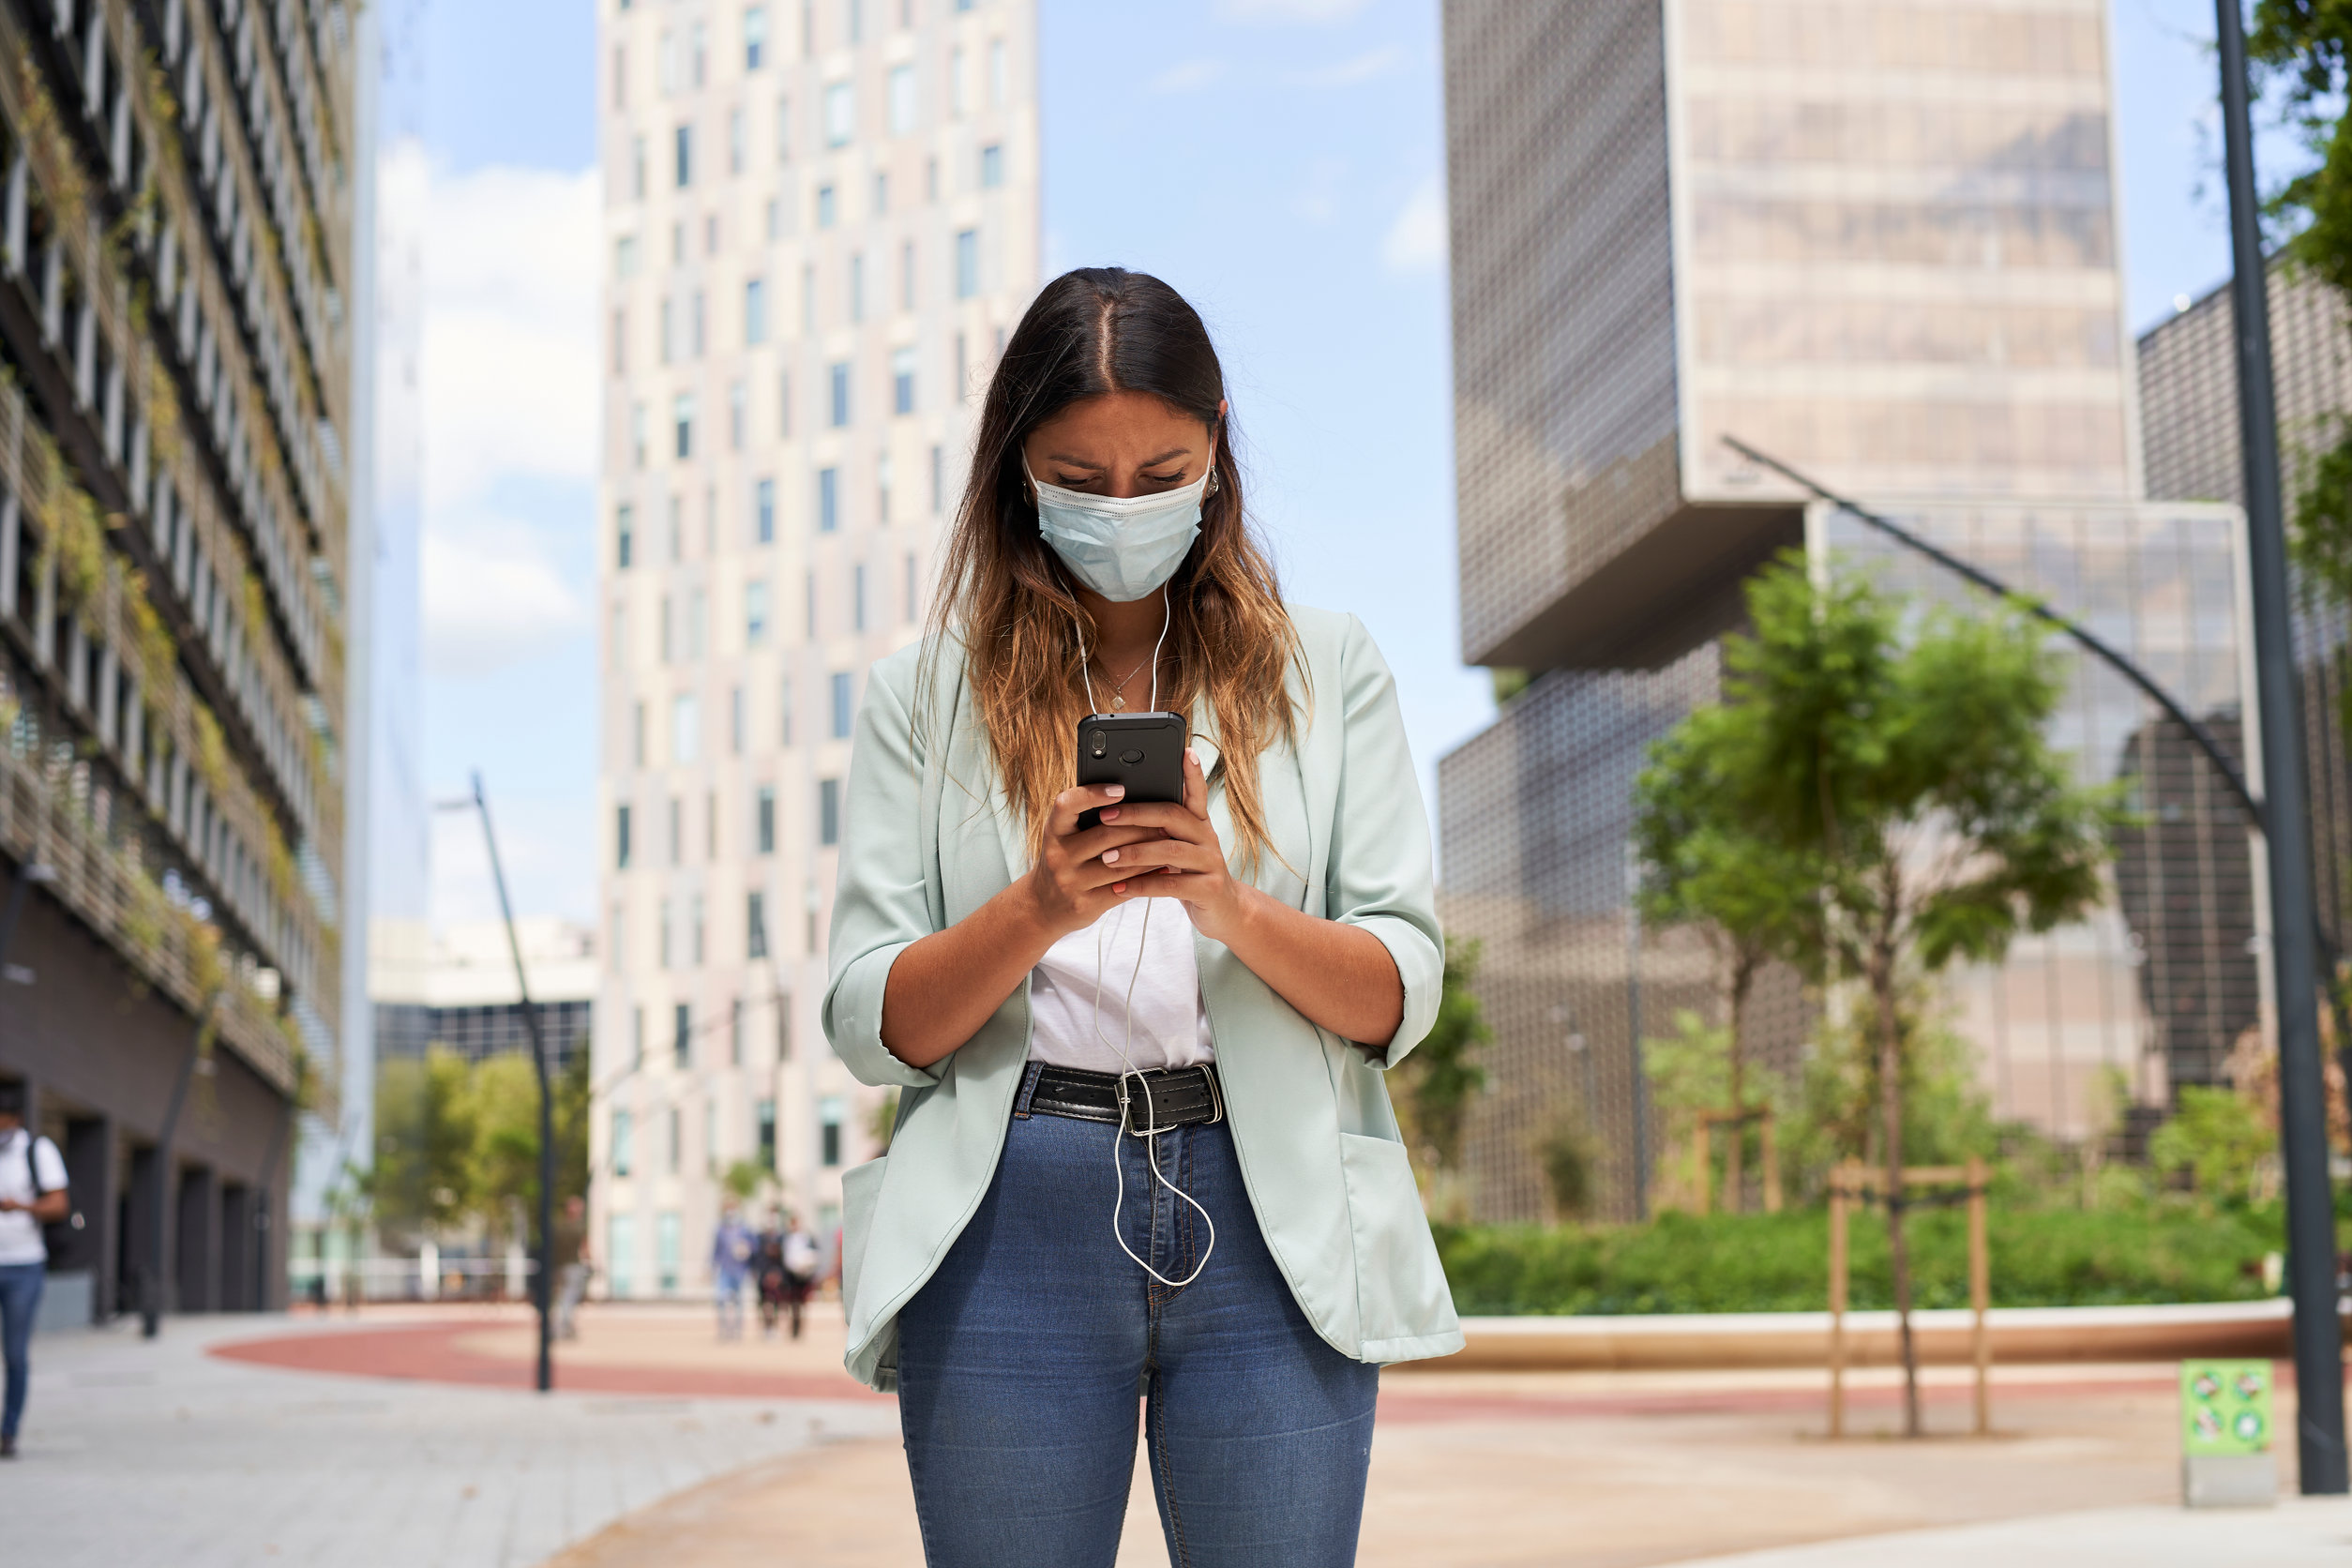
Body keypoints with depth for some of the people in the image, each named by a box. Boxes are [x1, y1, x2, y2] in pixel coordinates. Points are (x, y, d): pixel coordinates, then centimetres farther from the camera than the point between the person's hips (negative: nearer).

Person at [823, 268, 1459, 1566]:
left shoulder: (1326, 669, 10)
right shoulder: (926, 693, 8)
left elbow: (1400, 998, 4)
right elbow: (869, 1026, 2)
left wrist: (1233, 905, -15)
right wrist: (1038, 911, -16)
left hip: (1271, 1221, 0)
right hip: (1011, 1225, 0)